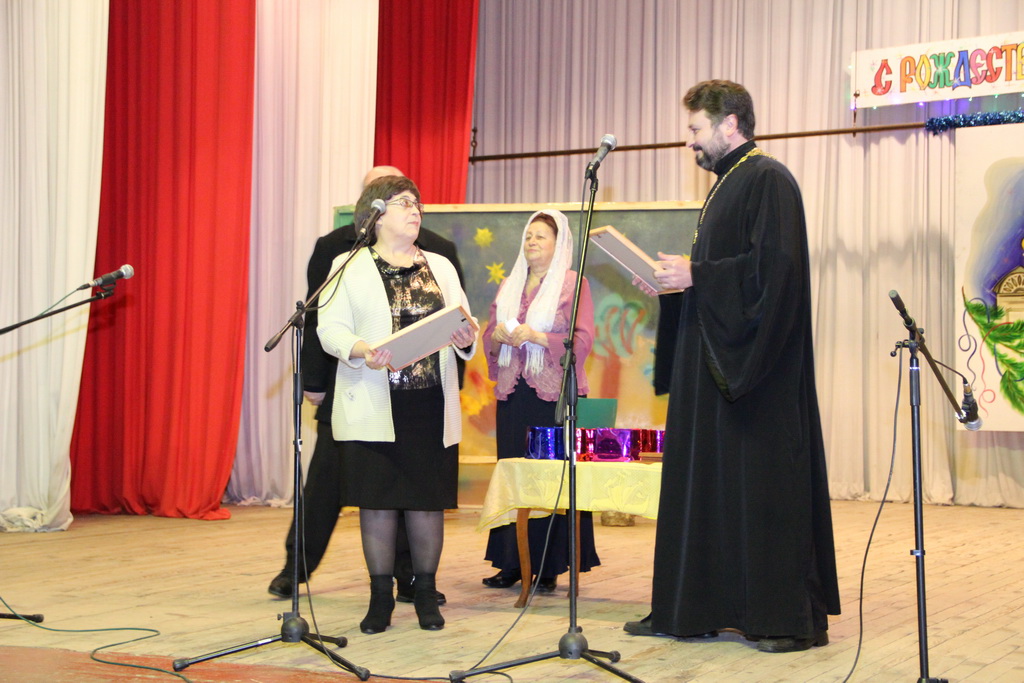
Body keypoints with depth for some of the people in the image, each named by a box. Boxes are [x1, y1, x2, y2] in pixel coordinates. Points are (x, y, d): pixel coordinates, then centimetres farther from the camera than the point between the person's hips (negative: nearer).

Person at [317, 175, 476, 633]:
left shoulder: (440, 267, 16)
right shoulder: (349, 266, 5)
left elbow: (464, 327, 10)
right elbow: (330, 328, -4)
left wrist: (466, 338, -13)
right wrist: (361, 350, -23)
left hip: (431, 406, 3)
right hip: (373, 406, -2)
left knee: (429, 500, 4)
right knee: (377, 499, 1)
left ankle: (426, 594, 18)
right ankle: (380, 597, 13)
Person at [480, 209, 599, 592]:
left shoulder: (574, 284, 2)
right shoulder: (510, 286, 18)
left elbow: (583, 339, -7)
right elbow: (488, 339, 18)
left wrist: (537, 336, -18)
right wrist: (498, 335, -5)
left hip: (555, 393, -5)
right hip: (513, 393, 5)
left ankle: (549, 567, -2)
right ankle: (512, 563, 7)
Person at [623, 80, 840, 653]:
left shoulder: (769, 180, -11)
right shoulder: (729, 182, 19)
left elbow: (773, 266, -22)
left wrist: (696, 275, -18)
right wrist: (679, 277, 7)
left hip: (757, 368, -10)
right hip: (715, 365, 10)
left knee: (764, 482, -5)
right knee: (702, 479, 10)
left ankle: (791, 616, 3)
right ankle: (691, 608, 17)